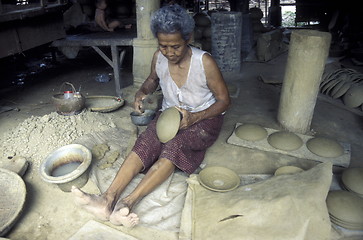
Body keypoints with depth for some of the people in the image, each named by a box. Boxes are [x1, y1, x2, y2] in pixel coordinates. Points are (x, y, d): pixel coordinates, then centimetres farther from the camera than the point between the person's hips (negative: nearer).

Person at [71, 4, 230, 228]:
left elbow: (224, 100, -12)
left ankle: (129, 202, -40)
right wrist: (142, 92, -7)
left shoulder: (205, 62, -19)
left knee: (173, 147, -34)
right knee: (144, 143, -26)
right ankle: (108, 199, -37)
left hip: (204, 118, -3)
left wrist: (194, 117, -27)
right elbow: (153, 79, 17)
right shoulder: (159, 57, -6)